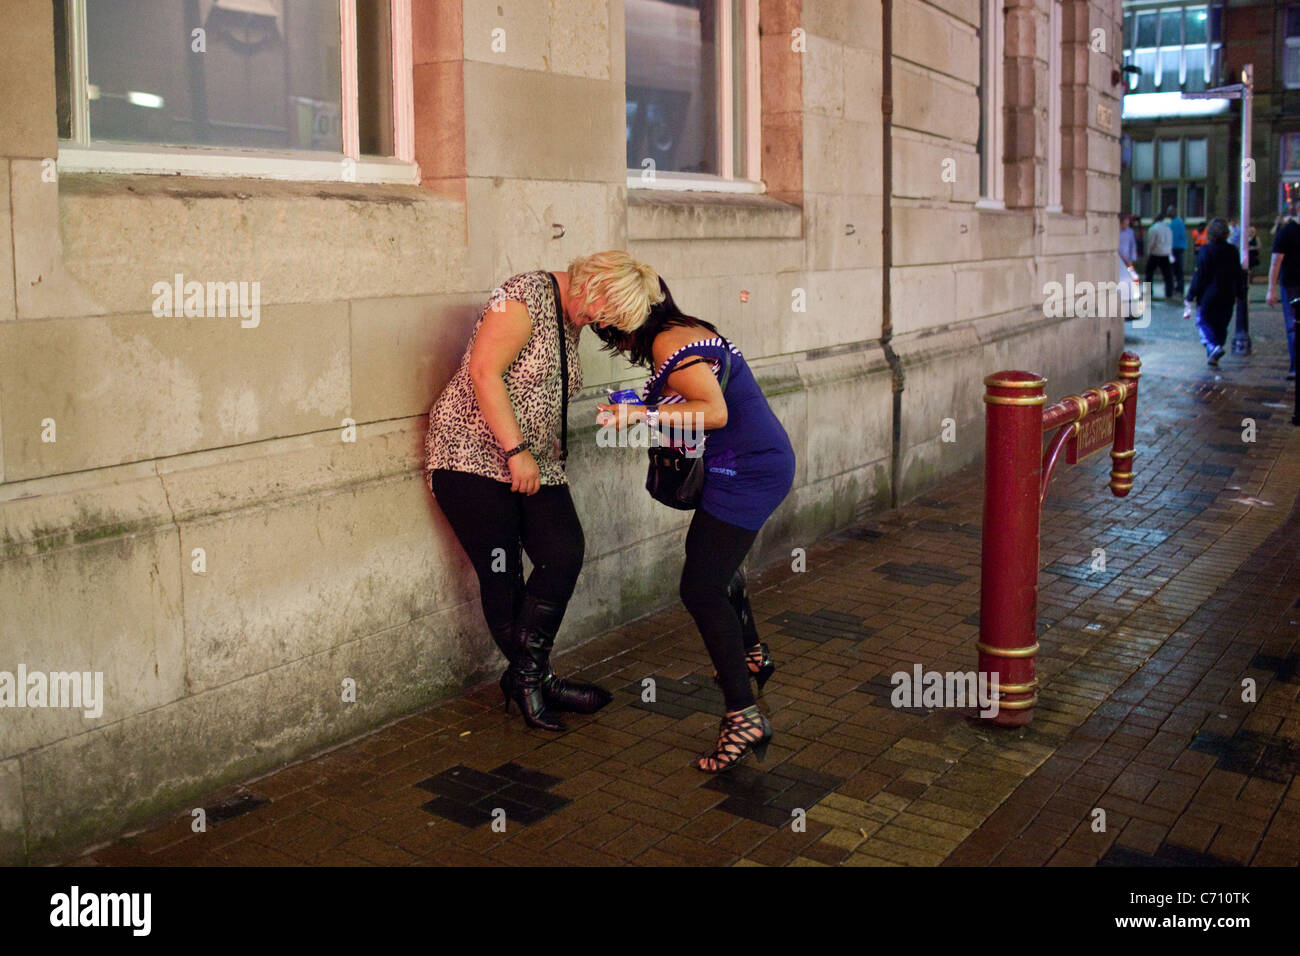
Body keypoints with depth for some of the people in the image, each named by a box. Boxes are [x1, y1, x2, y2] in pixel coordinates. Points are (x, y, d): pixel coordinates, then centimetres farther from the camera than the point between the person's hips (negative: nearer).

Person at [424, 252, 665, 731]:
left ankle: (528, 675, 5)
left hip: (534, 463, 8)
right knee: (502, 575, -4)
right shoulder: (526, 295, -14)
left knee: (565, 553, -8)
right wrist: (517, 452, -21)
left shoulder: (572, 321, 13)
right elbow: (483, 371, -21)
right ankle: (530, 679, 14)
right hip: (474, 456, -8)